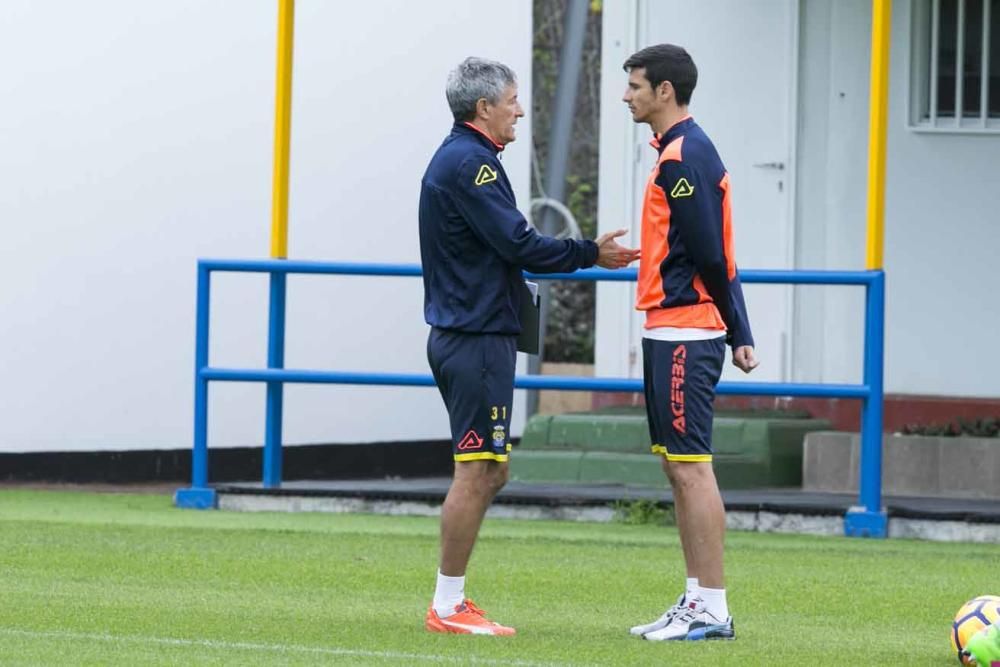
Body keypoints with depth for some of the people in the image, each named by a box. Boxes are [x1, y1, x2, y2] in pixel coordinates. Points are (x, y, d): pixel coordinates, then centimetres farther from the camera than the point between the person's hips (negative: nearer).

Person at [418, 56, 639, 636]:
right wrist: (591, 255, -8)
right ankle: (448, 606, -5)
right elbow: (519, 244, -18)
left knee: (489, 471, 13)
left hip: (470, 333, 11)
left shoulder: (461, 158, 19)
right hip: (478, 336, -11)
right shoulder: (468, 163, -14)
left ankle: (452, 599, 15)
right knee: (479, 471, -8)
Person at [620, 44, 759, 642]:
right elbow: (715, 255, 17)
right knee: (680, 468, 12)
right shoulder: (684, 151, 16)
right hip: (669, 333, 10)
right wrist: (739, 333, 16)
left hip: (683, 335, -10)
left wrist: (735, 332, -5)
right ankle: (697, 602, 16)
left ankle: (712, 609, -8)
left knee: (691, 467, -9)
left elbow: (708, 255, -18)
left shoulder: (685, 156, -14)